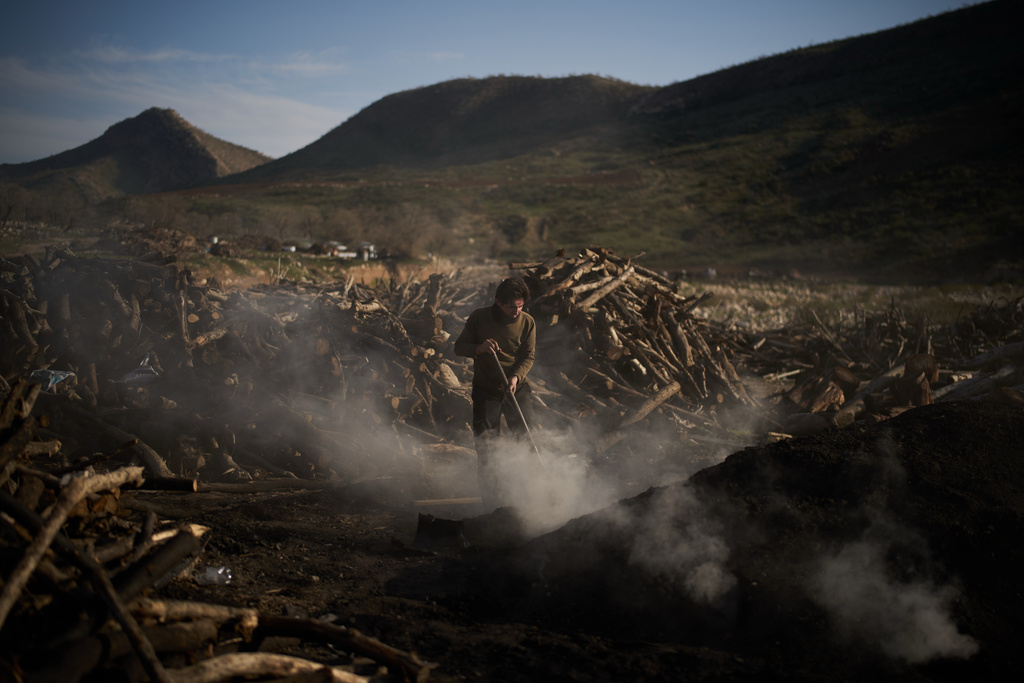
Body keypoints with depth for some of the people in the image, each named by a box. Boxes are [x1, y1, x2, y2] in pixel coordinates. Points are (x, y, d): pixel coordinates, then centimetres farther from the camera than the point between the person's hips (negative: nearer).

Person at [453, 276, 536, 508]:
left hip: (517, 388, 1)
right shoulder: (479, 318, -8)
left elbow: (528, 356, -7)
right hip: (485, 390, 0)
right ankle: (489, 495, 14)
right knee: (485, 442, 1)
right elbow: (459, 347, -3)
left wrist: (515, 377, -25)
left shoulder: (527, 322, -6)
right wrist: (478, 348, -24)